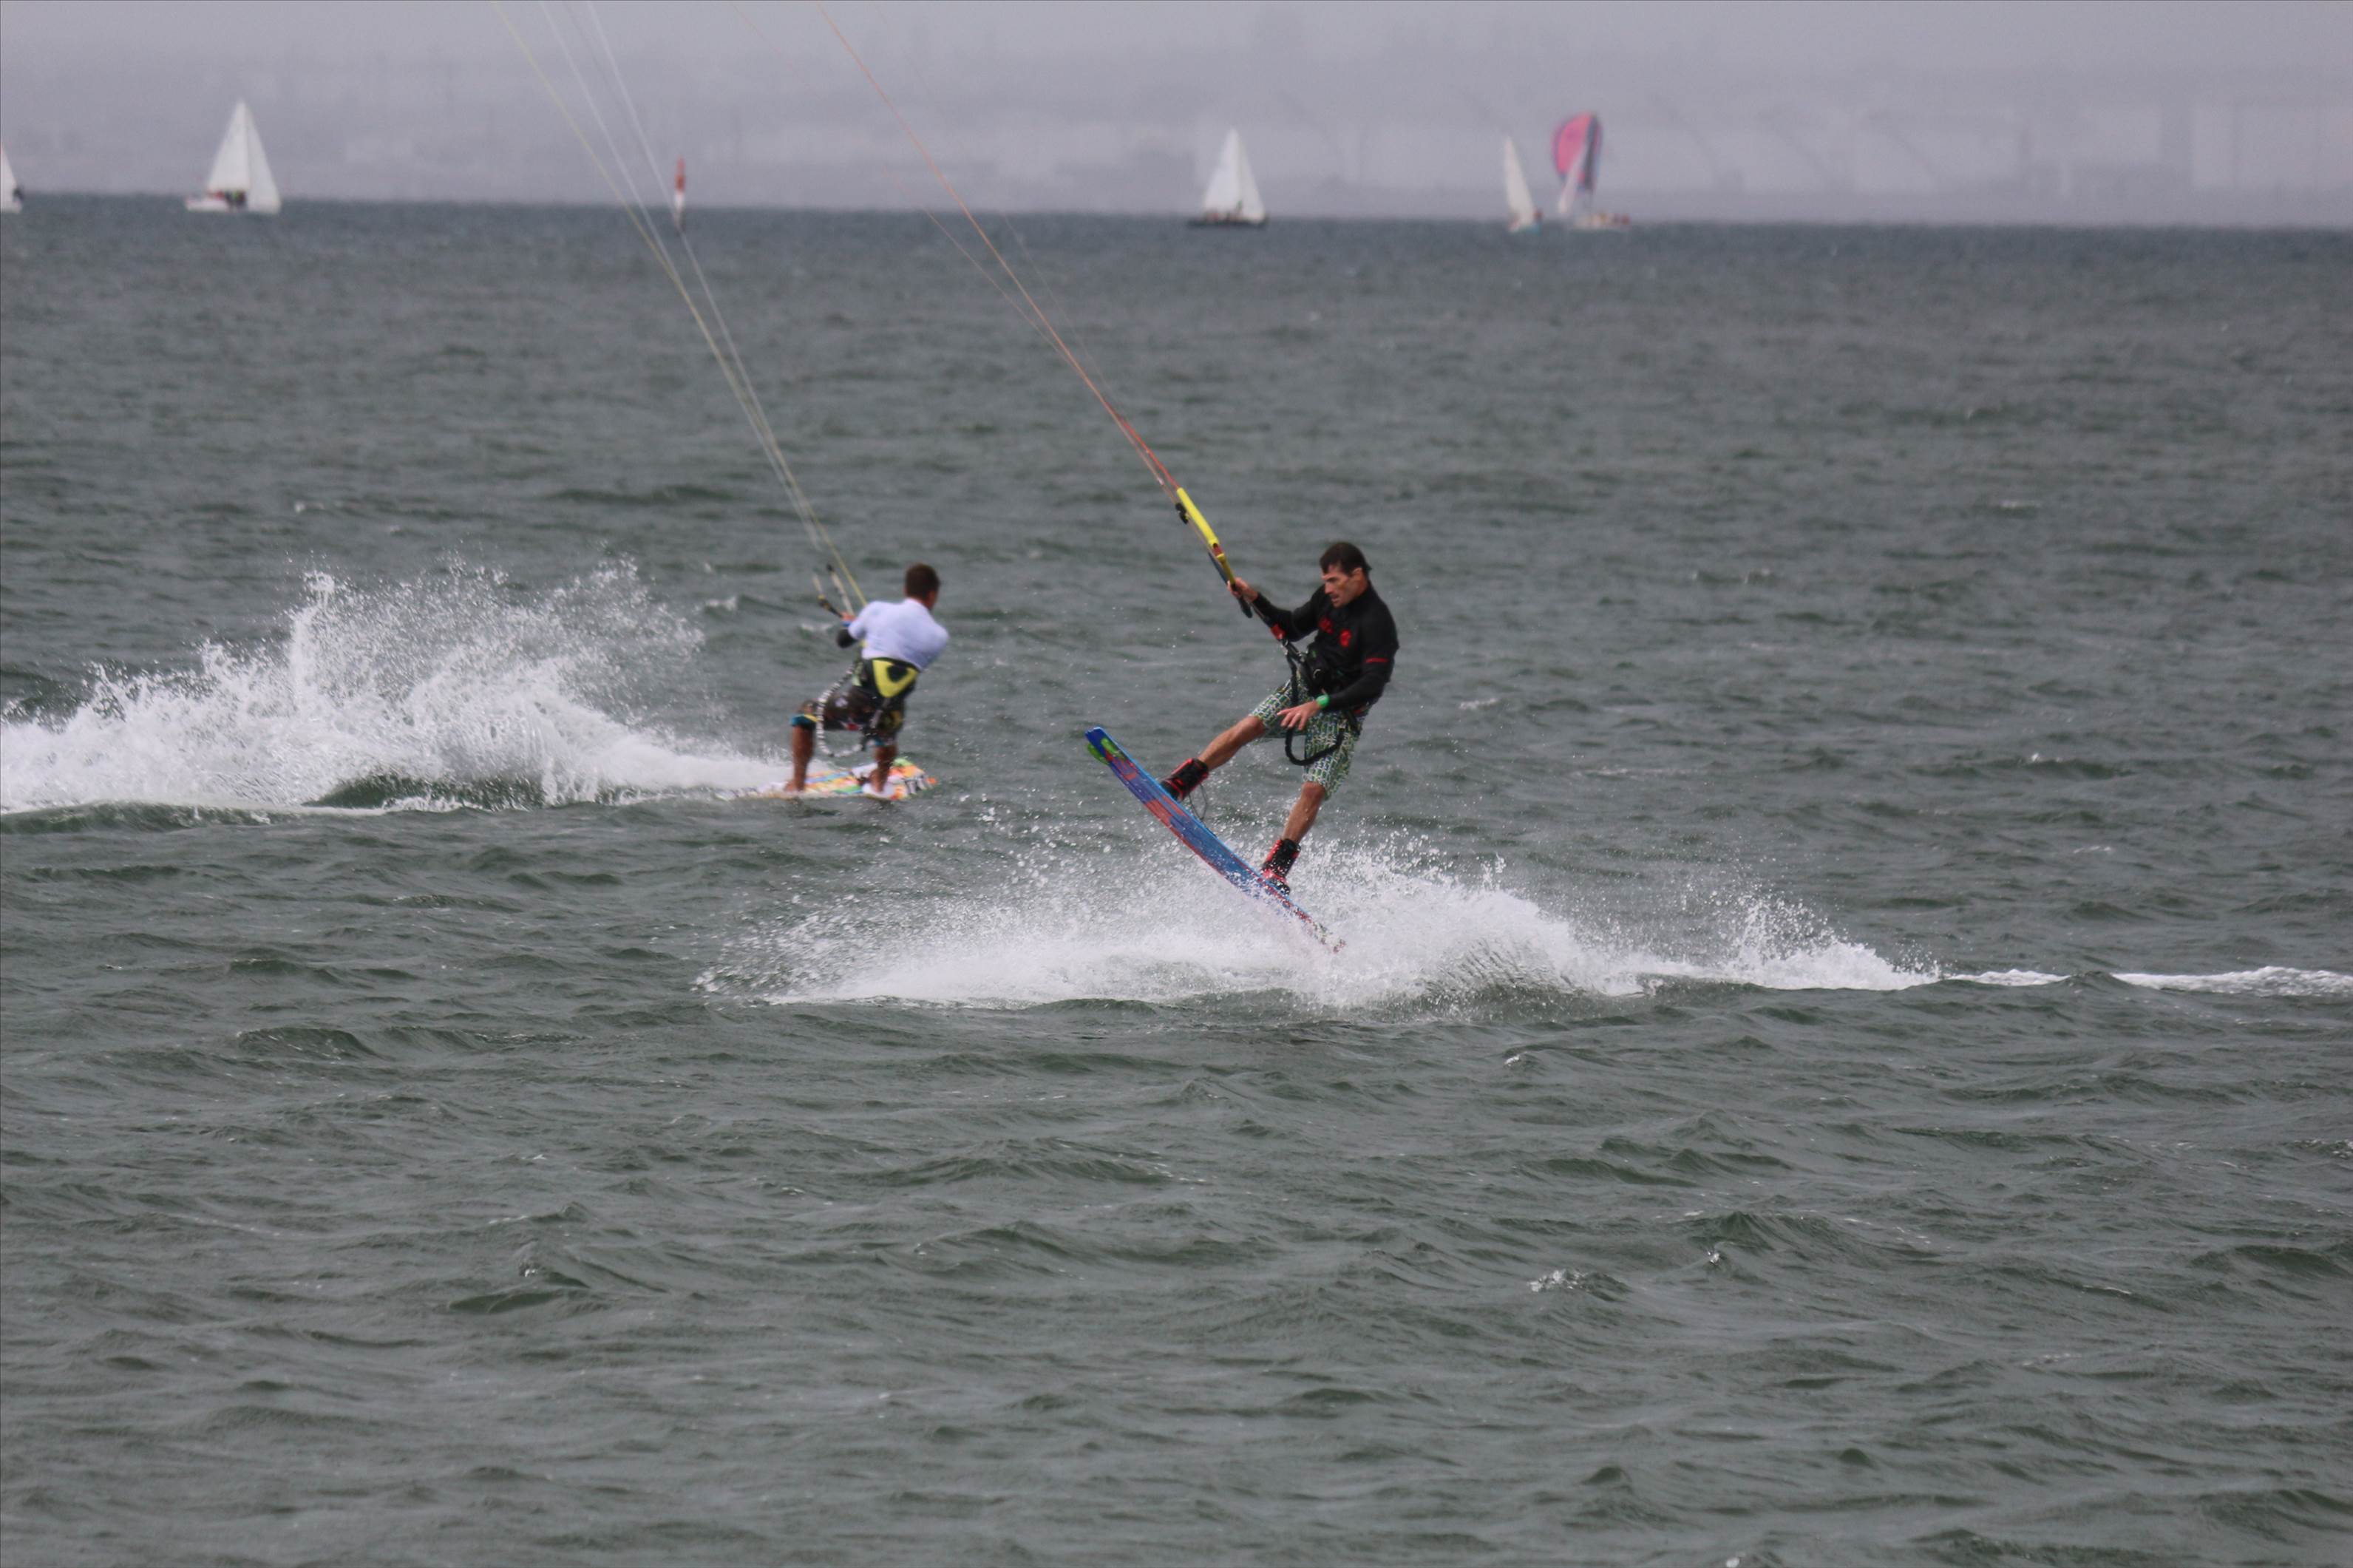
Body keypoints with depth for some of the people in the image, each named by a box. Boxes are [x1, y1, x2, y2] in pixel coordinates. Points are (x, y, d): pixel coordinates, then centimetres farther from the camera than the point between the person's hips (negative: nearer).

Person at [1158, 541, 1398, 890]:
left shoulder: (1377, 624, -22)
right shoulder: (1329, 598, 0)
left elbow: (1373, 686, -29)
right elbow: (1291, 629, 16)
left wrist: (1317, 705, -35)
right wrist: (1255, 600, 0)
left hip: (1341, 714, -6)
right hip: (1304, 688, 6)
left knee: (1314, 789, -19)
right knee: (1247, 727, -18)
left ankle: (1277, 866, -15)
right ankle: (1177, 785, -19)